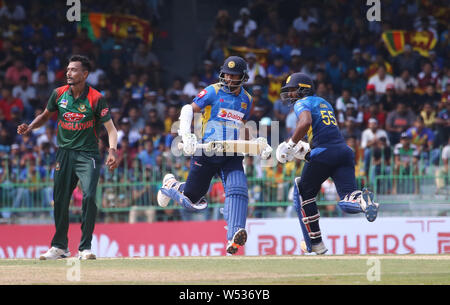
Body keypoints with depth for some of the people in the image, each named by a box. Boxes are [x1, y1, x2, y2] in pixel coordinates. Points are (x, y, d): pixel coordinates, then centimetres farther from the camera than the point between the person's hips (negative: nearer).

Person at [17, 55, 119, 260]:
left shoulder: (95, 98, -11)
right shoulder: (59, 94, 1)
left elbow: (110, 128, -10)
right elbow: (46, 115, 18)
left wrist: (112, 151, -25)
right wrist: (30, 128, 0)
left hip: (88, 154, -4)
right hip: (64, 153, 4)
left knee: (89, 196, -19)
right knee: (60, 199, 7)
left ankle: (85, 247, -11)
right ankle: (59, 247, 22)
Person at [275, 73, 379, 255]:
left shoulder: (302, 103, 5)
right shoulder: (324, 103, 30)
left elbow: (305, 122, -18)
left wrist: (290, 145, -9)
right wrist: (304, 150, 32)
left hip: (323, 154, -6)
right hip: (344, 150, 6)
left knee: (304, 192, 16)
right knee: (347, 202, -4)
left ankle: (315, 242, 16)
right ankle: (362, 199, -41)